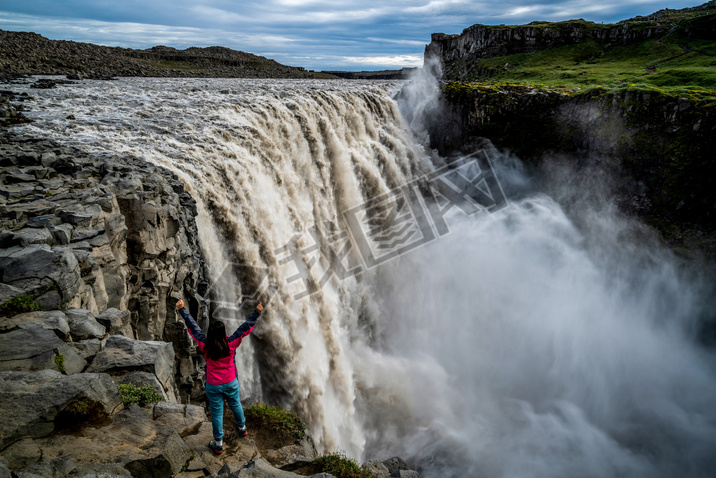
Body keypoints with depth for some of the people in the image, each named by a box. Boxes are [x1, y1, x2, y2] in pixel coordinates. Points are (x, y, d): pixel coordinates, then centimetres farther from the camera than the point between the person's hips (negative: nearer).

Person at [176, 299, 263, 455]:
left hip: (213, 386, -1)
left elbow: (192, 327, -12)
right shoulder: (231, 344, -22)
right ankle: (242, 428, 48)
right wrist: (257, 313, -9)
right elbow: (245, 327, -16)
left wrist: (182, 309, -3)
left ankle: (218, 444, 26)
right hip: (231, 383, 1)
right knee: (235, 404, 25)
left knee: (217, 412, 13)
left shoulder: (205, 346, -21)